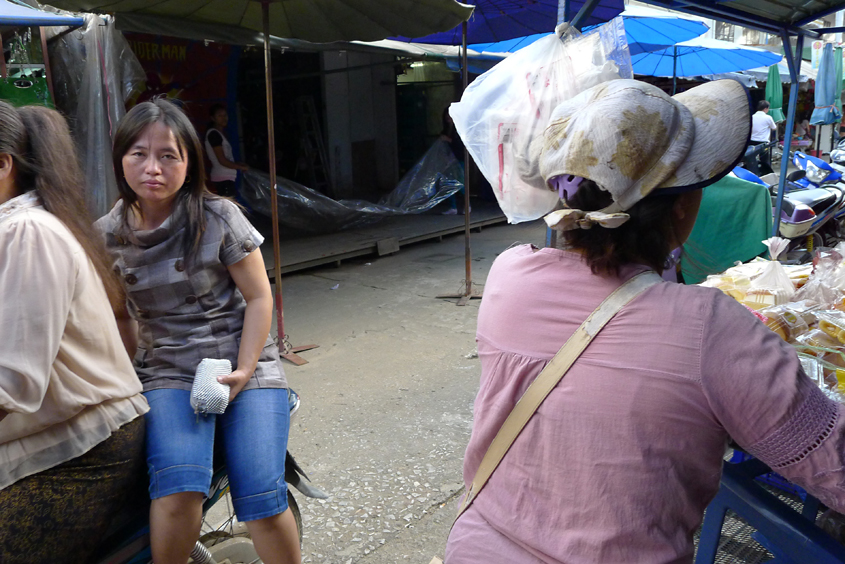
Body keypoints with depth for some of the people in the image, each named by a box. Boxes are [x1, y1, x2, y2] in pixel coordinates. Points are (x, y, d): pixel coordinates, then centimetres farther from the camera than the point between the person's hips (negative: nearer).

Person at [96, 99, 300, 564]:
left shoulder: (218, 218, -6)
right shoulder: (106, 236, 4)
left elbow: (259, 297, -3)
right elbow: (120, 317, 15)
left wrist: (243, 372, -11)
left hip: (244, 364, -1)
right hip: (167, 373, 2)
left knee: (261, 500, -14)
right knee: (178, 491, -24)